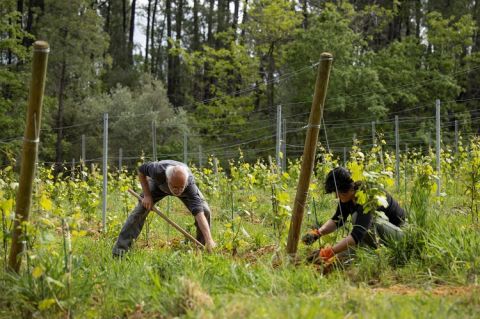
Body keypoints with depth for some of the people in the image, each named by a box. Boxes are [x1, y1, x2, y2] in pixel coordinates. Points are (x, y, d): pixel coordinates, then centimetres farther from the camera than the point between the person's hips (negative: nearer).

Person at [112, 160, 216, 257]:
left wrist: (209, 240, -58)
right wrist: (147, 195, -25)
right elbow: (141, 170, -21)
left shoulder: (189, 184, -44)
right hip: (158, 184, 0)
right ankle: (120, 250, -11)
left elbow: (199, 213, -51)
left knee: (205, 211, -15)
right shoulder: (158, 171, -45)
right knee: (141, 209, -17)